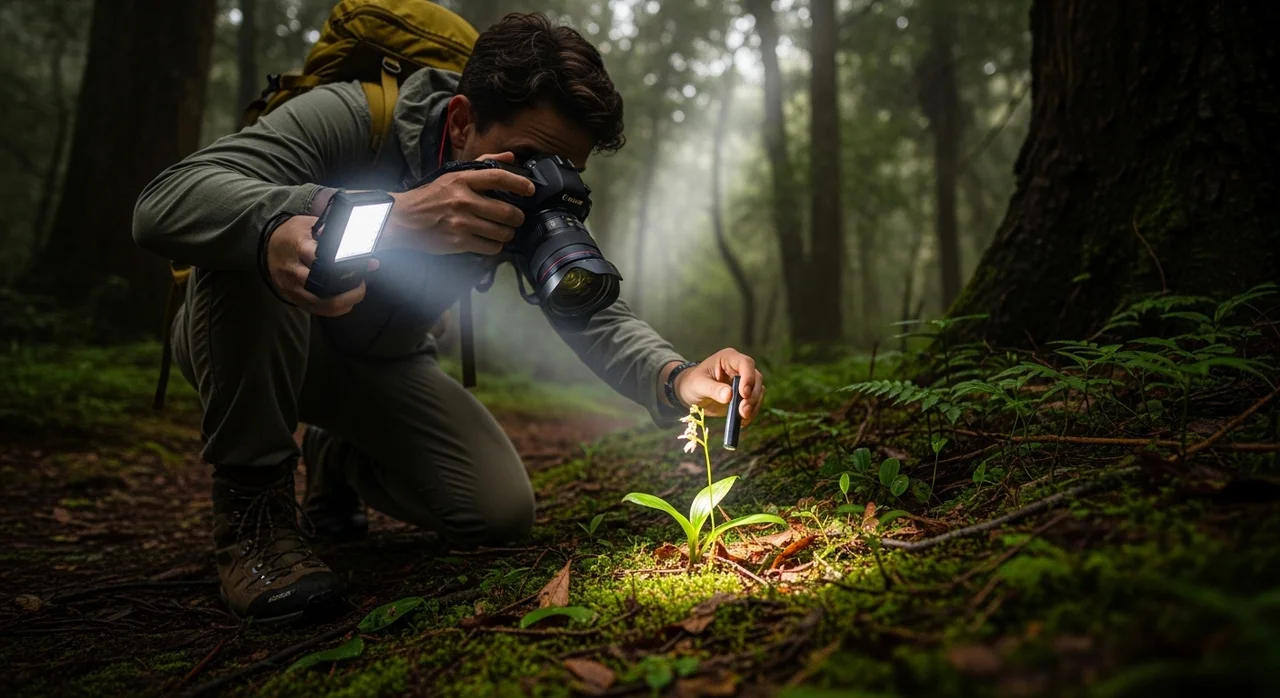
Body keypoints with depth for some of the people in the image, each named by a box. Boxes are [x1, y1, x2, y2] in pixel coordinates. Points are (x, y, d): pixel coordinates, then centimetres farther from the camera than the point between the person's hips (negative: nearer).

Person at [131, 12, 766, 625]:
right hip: (245, 346, -4)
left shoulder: (536, 202, -14)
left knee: (502, 514, -13)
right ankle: (252, 503, -19)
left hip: (384, 365, 5)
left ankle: (339, 462, 17)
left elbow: (599, 320, -17)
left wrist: (677, 381, -40)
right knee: (261, 245, -37)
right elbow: (161, 207, -43)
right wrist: (393, 216, -55)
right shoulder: (349, 119, -31)